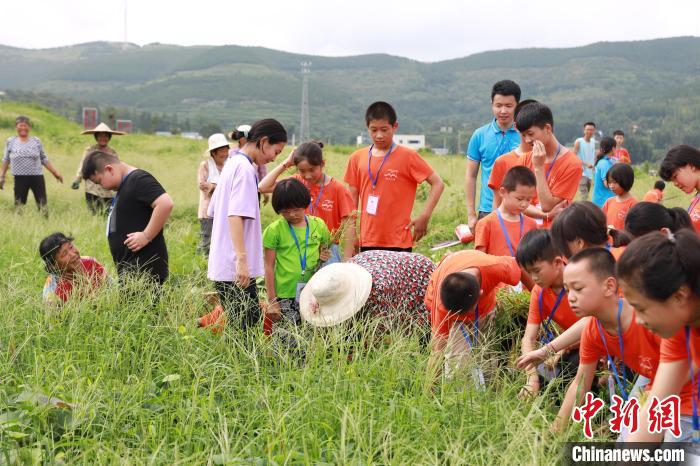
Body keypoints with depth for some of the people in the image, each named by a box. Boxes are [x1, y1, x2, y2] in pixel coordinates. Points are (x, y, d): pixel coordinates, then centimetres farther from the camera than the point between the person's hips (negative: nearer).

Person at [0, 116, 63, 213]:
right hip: (20, 178, 0)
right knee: (18, 206, 1)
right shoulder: (10, 142, 4)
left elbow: (44, 159, 10)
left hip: (37, 177, 0)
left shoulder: (36, 141, 4)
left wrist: (55, 172, 8)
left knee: (42, 205, -1)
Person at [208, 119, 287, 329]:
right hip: (236, 268, -10)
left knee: (237, 326, 12)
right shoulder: (245, 168, -12)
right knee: (248, 327, -7)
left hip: (221, 265, 10)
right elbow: (235, 215, -21)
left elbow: (212, 211, 22)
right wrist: (242, 259, -25)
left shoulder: (231, 164, 17)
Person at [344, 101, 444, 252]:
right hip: (367, 241, 3)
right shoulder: (357, 158, 6)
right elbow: (353, 199, 11)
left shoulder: (408, 156, -4)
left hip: (399, 241, -3)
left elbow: (437, 184, -3)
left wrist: (424, 216, -10)